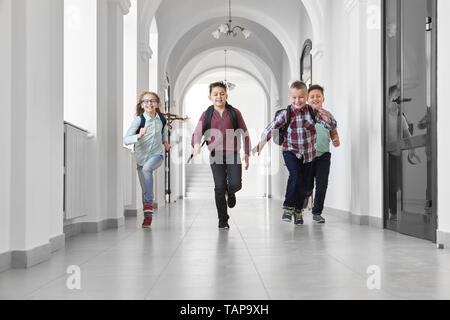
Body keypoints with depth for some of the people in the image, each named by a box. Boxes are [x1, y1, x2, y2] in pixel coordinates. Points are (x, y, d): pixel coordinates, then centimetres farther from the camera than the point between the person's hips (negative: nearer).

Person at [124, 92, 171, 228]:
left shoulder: (162, 119, 1)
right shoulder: (139, 120, -10)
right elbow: (126, 140, -18)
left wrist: (165, 141, 14)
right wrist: (139, 136, -34)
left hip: (157, 155, 0)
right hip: (141, 157, 0)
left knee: (147, 168, -34)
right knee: (145, 189, 3)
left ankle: (149, 202, -28)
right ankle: (148, 216, 21)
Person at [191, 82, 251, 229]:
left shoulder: (234, 113, 5)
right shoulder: (206, 115, 6)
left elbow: (245, 133, 9)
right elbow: (197, 133, 0)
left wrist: (246, 153, 3)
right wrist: (196, 145, -22)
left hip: (233, 154, 0)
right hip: (216, 155, 0)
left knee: (235, 184, -12)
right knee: (220, 188, -3)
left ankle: (230, 193, 28)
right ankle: (223, 220, 11)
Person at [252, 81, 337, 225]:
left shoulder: (312, 112, -6)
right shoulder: (286, 113, -8)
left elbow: (332, 126, -6)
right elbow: (271, 128, -3)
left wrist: (327, 119, -29)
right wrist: (261, 144, -10)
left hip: (308, 153, 2)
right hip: (291, 151, -2)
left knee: (303, 183, 8)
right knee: (295, 174, -25)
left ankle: (298, 210, 26)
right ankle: (288, 207, -18)